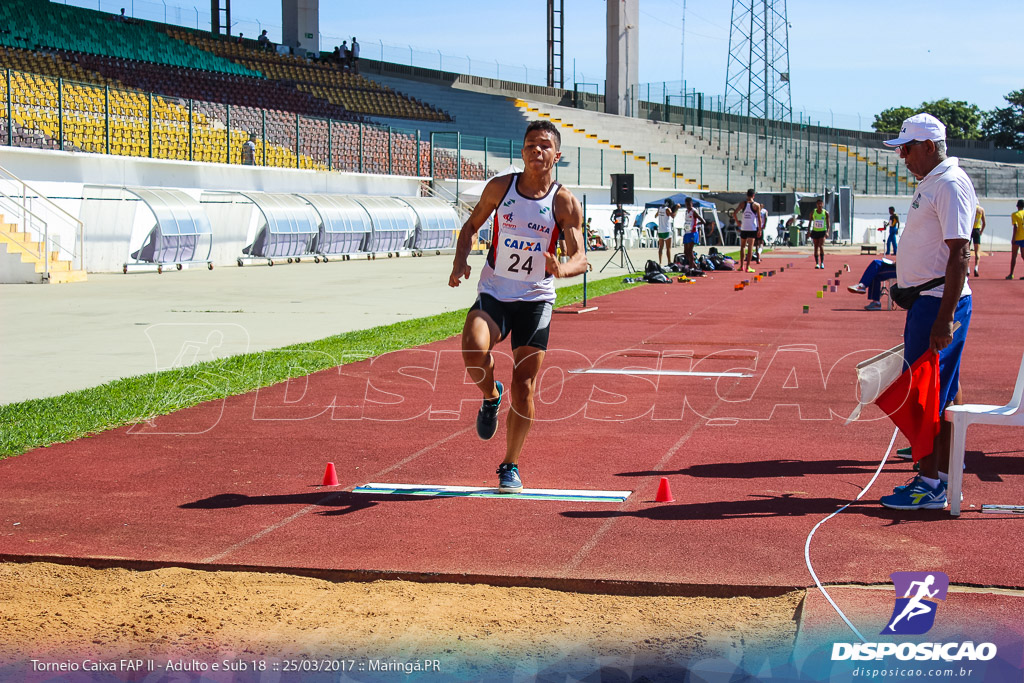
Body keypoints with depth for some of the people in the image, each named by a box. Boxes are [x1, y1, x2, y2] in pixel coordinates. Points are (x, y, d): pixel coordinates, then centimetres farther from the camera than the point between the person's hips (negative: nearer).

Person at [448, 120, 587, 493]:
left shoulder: (565, 203, -8)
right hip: (493, 293, 1)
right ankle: (491, 395, 5)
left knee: (523, 387, -1)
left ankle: (510, 466, 18)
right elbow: (471, 226, 11)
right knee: (473, 350, -29)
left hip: (535, 299, -1)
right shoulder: (500, 187, -2)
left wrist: (561, 269, -36)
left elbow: (581, 258, -13)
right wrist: (460, 262, -7)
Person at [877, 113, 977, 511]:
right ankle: (939, 477, 19)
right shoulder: (930, 184, 15)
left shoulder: (951, 185, -15)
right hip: (926, 300, 10)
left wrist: (945, 320, -25)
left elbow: (959, 255, -21)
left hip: (941, 302, -10)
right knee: (936, 395, 13)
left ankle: (930, 486, -2)